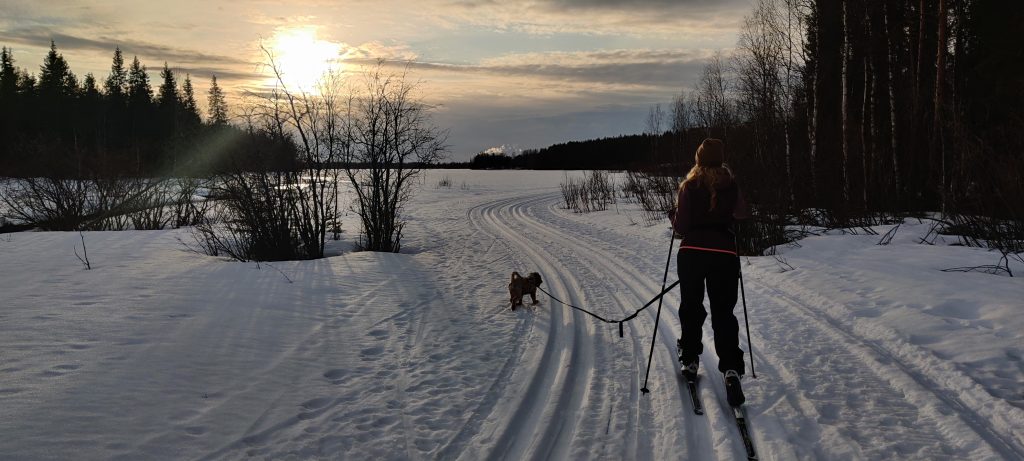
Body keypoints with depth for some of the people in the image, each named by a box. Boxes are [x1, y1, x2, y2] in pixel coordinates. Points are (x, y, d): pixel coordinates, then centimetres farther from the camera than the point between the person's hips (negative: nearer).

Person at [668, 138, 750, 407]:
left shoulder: (689, 186, -4)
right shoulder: (731, 186, 2)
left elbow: (680, 227, -5)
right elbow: (743, 213, 19)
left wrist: (673, 215, 15)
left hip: (692, 252, -1)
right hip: (724, 254, 1)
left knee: (691, 309, 16)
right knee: (723, 313, 5)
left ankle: (689, 361, 23)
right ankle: (731, 369, -10)